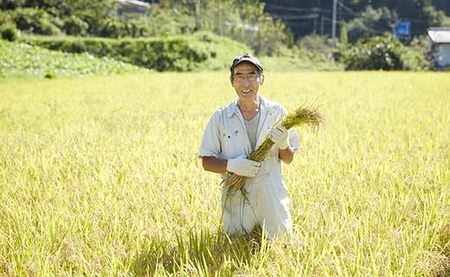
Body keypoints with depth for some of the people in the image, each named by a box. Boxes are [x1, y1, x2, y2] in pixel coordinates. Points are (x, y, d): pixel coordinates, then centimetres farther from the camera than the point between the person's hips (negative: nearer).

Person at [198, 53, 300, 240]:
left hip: (272, 198, 0)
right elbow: (207, 162, 1)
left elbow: (288, 159, 5)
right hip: (236, 200, 0)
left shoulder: (278, 113, -1)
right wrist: (231, 165, -18)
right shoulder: (220, 118, -3)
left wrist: (284, 145, -17)